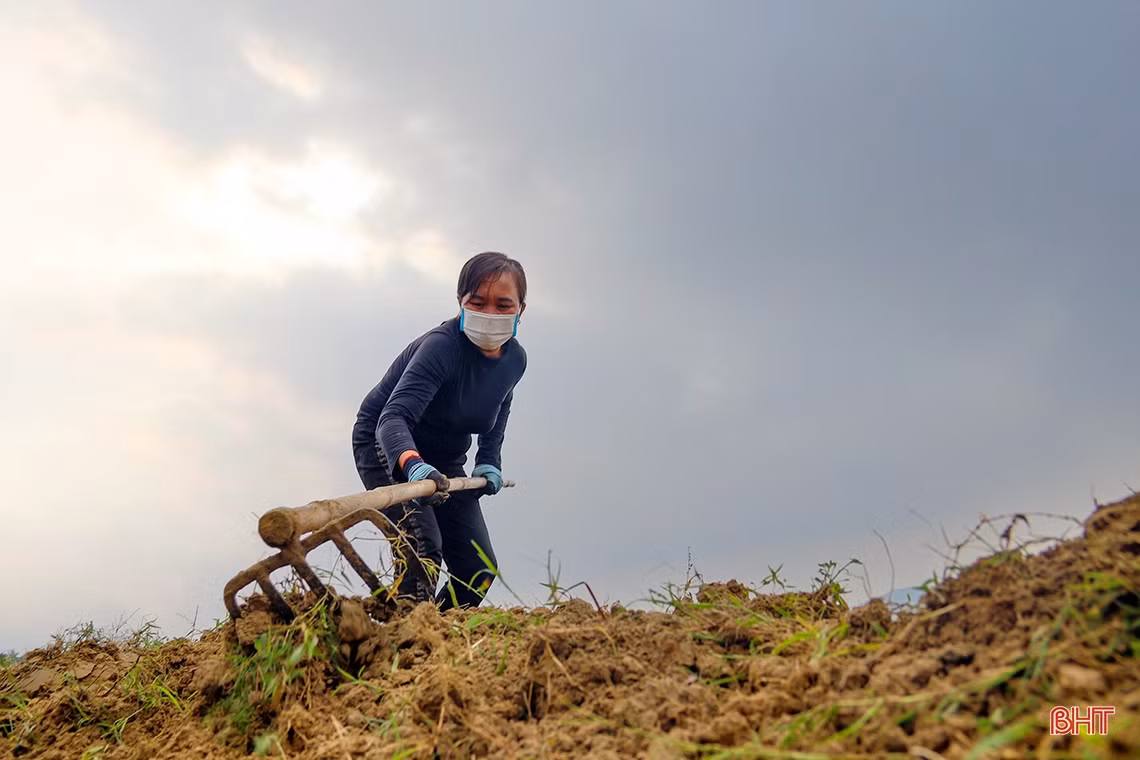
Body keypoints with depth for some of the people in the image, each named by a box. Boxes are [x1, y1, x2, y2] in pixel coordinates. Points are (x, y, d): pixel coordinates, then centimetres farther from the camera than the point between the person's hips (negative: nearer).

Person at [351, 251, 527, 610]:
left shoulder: (515, 359, -9)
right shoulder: (441, 346, -31)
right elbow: (392, 417, -44)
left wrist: (489, 461, 0)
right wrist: (413, 465, -63)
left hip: (445, 463, 7)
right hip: (386, 447, -7)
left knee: (480, 569, 0)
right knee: (422, 546, -28)